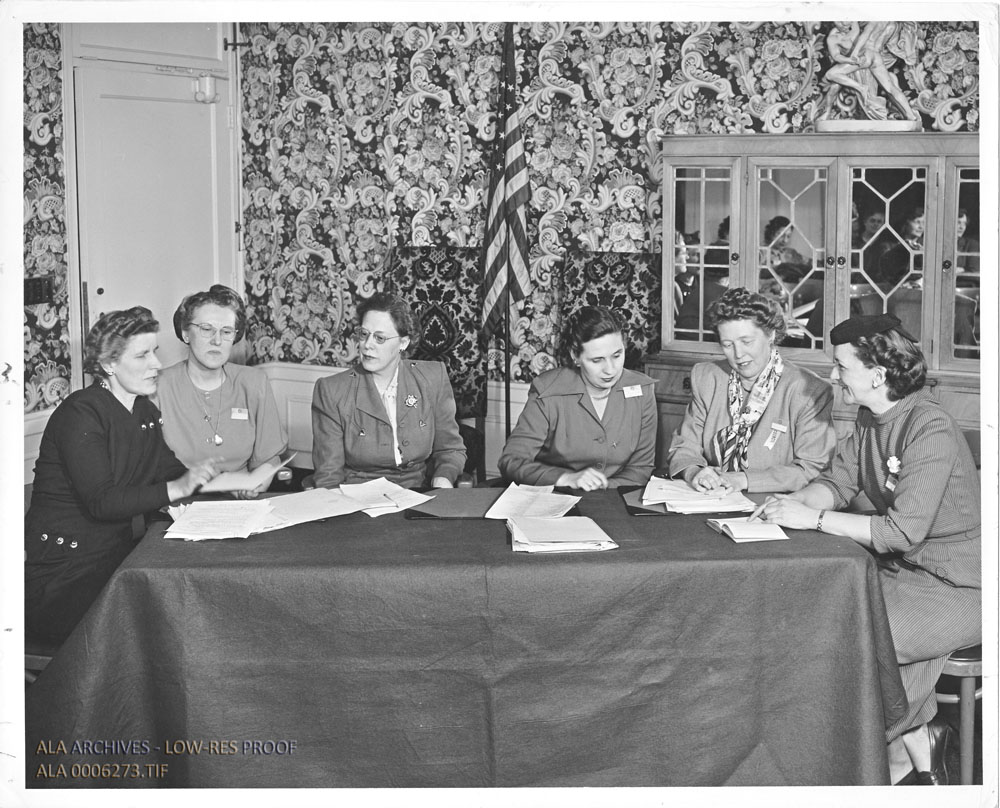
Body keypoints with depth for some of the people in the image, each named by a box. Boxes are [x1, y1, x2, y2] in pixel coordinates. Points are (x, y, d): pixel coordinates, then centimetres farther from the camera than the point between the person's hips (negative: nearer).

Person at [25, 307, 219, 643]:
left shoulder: (146, 412, 13)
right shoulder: (80, 413, -15)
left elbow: (171, 472, 8)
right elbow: (100, 502, -23)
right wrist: (177, 488, -29)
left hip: (118, 553, 8)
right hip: (63, 570, -8)